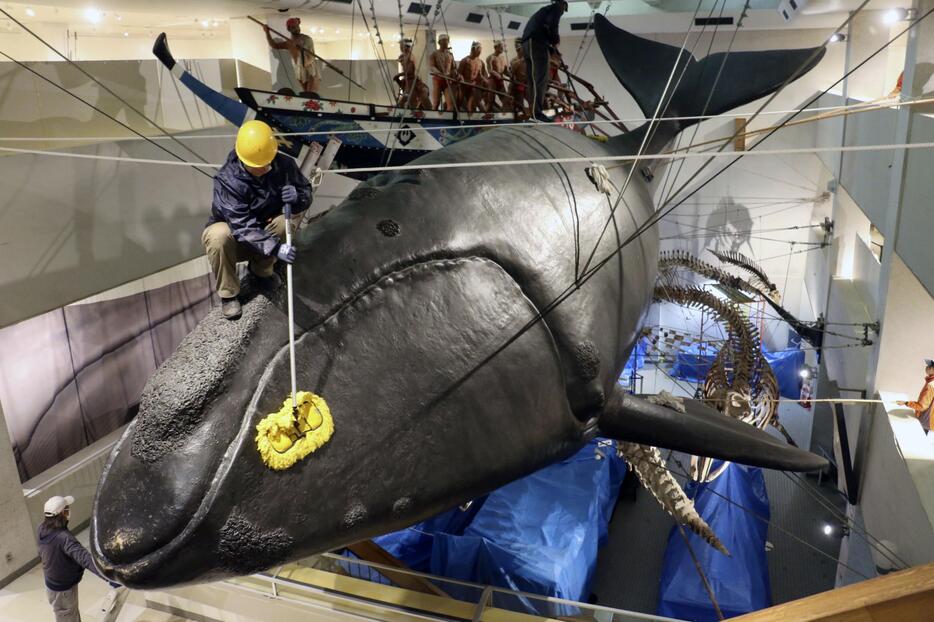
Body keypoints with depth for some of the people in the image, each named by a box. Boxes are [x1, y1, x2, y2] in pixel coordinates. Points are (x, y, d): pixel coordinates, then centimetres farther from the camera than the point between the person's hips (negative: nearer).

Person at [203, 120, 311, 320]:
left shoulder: (284, 165, -19)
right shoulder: (227, 180, -31)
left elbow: (306, 192, -6)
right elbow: (243, 227, -36)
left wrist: (297, 197, -32)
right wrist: (275, 248, -48)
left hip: (264, 229, 3)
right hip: (235, 237, -3)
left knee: (292, 217, -26)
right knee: (218, 237, -37)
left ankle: (262, 269, 0)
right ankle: (228, 294, -10)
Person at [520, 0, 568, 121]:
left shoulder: (543, 10, 35)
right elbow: (551, 24, -10)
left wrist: (552, 49, 23)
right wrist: (556, 40, 4)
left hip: (527, 43, 9)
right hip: (537, 43, -9)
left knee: (534, 79, 7)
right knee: (540, 79, -14)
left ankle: (534, 111, 4)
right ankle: (536, 112, -22)